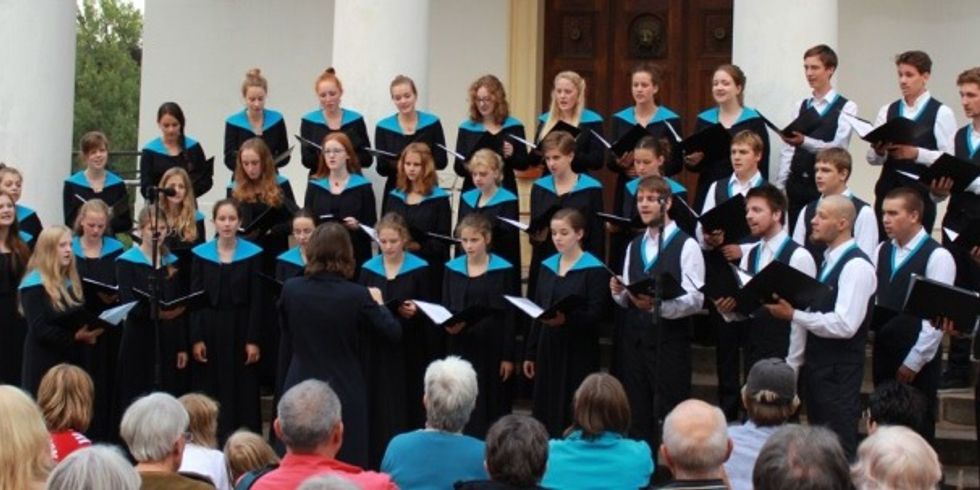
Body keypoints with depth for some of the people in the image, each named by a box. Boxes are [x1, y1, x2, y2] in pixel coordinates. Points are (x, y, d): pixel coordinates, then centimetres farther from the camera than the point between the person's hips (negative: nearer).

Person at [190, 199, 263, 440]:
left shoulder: (253, 254, -1)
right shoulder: (201, 253, 3)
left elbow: (257, 300, -2)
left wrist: (253, 340, -8)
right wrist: (196, 338, -5)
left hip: (240, 330, -1)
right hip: (209, 329, 1)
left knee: (243, 392, 1)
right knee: (209, 392, 3)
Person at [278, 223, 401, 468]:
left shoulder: (290, 289, -6)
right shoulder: (358, 296, -16)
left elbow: (286, 341, 9)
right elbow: (394, 333, -4)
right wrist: (378, 303, 12)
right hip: (345, 394, -3)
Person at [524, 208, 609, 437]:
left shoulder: (595, 269, -7)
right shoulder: (547, 266, 12)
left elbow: (596, 313, -13)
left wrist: (566, 319, -30)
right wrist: (530, 353, 13)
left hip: (578, 351, -6)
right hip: (548, 347, 6)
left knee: (574, 413, -4)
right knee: (546, 410, 6)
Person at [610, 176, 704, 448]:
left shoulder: (687, 246, -6)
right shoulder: (634, 246, 16)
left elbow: (694, 300, -14)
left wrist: (657, 304, -27)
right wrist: (619, 293, -4)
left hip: (669, 341, -6)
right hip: (633, 339, 6)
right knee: (637, 417, 10)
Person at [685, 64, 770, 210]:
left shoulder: (754, 121, -1)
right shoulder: (703, 120, 9)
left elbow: (762, 165, -3)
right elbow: (693, 165, 14)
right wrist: (692, 161, -8)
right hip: (707, 194, 3)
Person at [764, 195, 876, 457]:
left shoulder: (856, 266, -16)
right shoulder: (827, 261, 13)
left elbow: (845, 325, -25)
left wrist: (793, 314, -21)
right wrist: (792, 365, 15)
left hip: (839, 372, -9)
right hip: (816, 366, 9)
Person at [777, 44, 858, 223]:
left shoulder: (846, 107, -2)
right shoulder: (800, 107, 13)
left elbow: (838, 147, -13)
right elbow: (788, 150, 11)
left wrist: (804, 142, -29)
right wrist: (780, 185, 2)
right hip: (797, 185, 4)